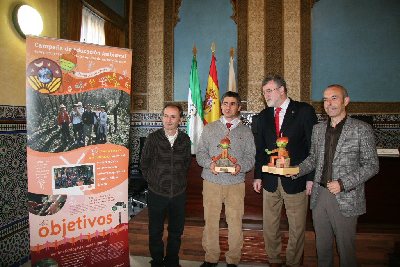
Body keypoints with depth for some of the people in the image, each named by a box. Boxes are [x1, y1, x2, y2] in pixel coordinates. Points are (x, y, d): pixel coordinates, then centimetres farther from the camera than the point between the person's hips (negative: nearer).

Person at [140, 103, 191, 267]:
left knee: (176, 230, 16)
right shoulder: (153, 138, -7)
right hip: (157, 192, -1)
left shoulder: (185, 139, -2)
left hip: (179, 193, 2)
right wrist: (154, 181, 1)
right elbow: (144, 164, 2)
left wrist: (180, 179, 8)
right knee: (155, 231, 13)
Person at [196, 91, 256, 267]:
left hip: (236, 182, 0)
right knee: (210, 221, 7)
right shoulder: (209, 128, 9)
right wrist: (209, 163, -13)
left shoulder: (246, 131, 8)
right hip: (212, 181, 1)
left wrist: (240, 166, -16)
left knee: (235, 222, 5)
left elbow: (250, 157, 4)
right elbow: (200, 153, 6)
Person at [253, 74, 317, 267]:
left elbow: (314, 146, -6)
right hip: (270, 180, 4)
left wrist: (311, 177, -10)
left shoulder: (304, 111, -5)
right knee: (269, 226, 14)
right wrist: (258, 176, 7)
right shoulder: (263, 116, 9)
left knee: (297, 228, 10)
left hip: (296, 180, -4)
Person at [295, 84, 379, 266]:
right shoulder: (318, 129, 8)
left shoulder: (361, 129, -7)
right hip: (319, 196, 4)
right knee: (322, 246, 18)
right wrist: (296, 171, -3)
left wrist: (343, 183, -17)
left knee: (345, 248, 11)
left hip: (346, 200, -4)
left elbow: (372, 165, -7)